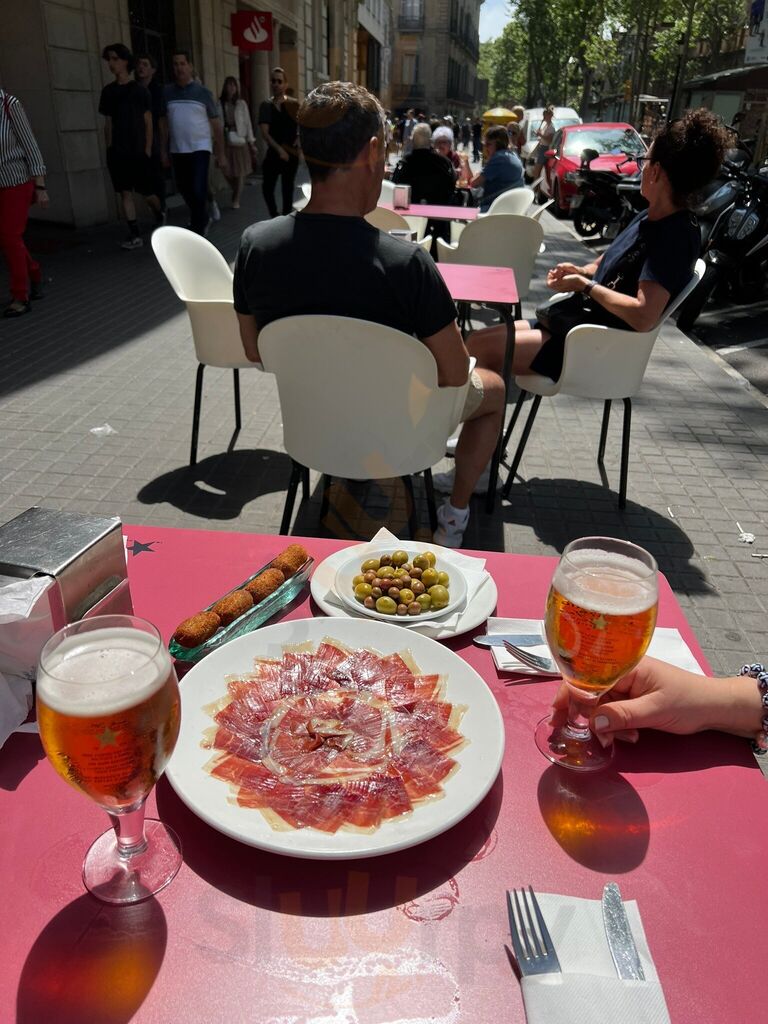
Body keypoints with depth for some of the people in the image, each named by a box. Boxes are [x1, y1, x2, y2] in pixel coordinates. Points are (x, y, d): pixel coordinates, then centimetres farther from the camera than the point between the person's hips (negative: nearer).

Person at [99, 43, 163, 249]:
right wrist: (109, 148, 5)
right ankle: (135, 235, -3)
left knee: (146, 192, 1)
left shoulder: (140, 90, 1)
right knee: (124, 192, -3)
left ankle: (161, 218, 30)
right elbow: (108, 123, 12)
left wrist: (148, 150, -7)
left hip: (138, 151, -3)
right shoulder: (108, 91, 10)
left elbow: (148, 122, 0)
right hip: (117, 152, 3)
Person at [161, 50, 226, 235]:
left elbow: (216, 124, 1)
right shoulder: (167, 92, 6)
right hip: (177, 151, 4)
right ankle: (202, 220, 36)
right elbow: (164, 123, 10)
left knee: (198, 191, -13)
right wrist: (163, 150, 5)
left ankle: (196, 234, -5)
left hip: (200, 148, -4)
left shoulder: (203, 92, -1)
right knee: (186, 191, 12)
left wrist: (221, 154, -2)